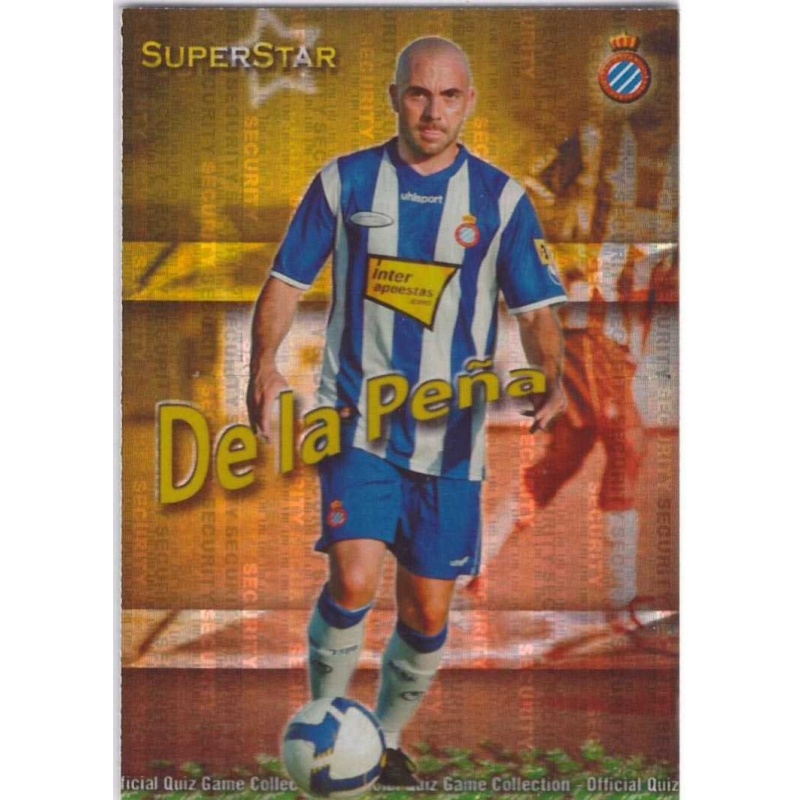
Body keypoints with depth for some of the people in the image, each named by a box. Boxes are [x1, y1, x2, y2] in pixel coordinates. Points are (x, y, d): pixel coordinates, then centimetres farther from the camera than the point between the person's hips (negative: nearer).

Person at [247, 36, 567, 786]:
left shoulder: (500, 198, 3)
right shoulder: (344, 182, 2)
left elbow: (536, 310, 3)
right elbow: (286, 281, 5)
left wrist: (549, 377, -17)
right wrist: (264, 361, -13)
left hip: (450, 434, 2)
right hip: (358, 421, -1)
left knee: (427, 613, 8)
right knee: (354, 581, -20)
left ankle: (386, 739, 34)